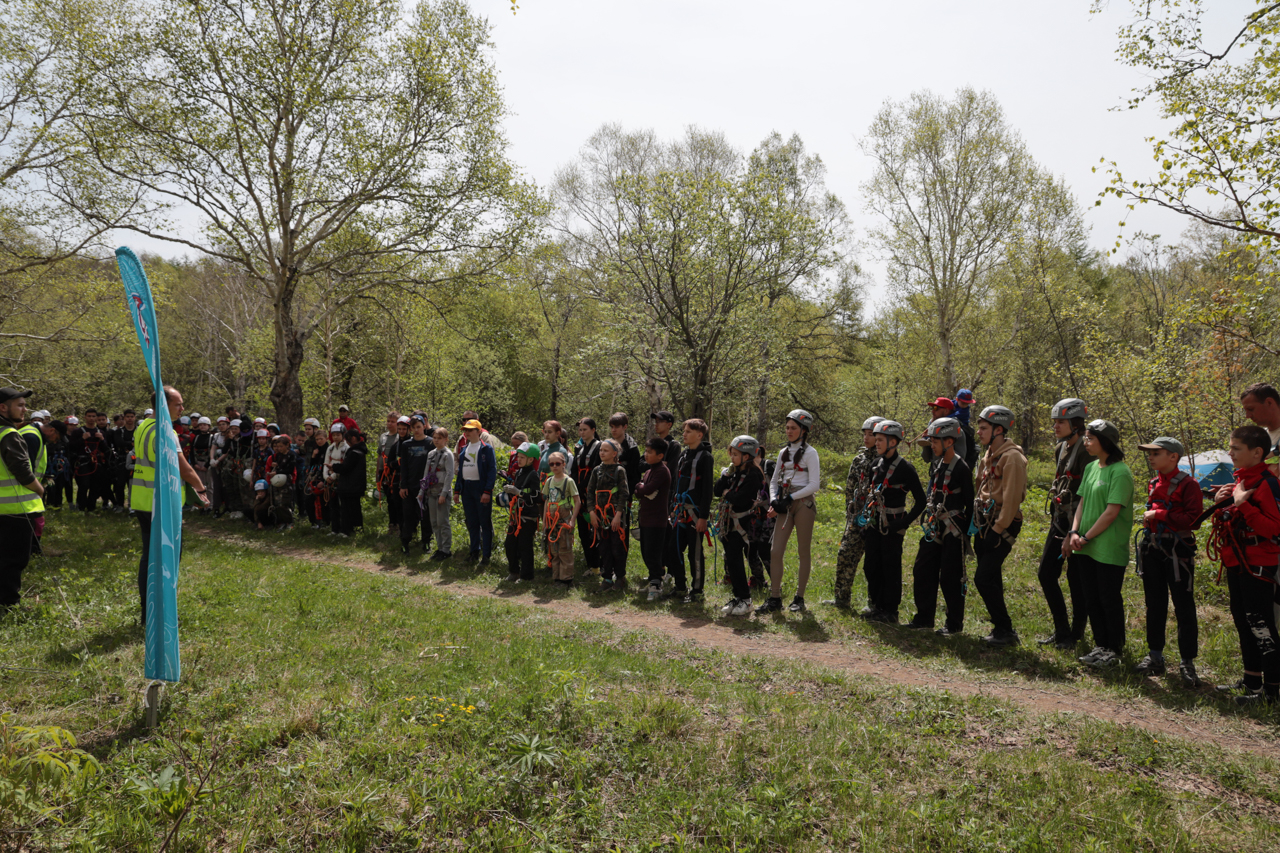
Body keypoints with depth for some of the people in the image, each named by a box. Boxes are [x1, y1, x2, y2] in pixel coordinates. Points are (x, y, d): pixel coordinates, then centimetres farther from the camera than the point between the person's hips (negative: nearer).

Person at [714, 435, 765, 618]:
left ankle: (745, 601, 0)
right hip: (728, 523, 8)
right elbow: (716, 491, 5)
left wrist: (727, 493, -6)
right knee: (730, 562, 10)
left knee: (735, 561, -9)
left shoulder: (753, 475, -13)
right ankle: (738, 597, 20)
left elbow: (739, 499, -24)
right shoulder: (733, 472, 12)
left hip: (741, 524, -8)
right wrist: (726, 474, -4)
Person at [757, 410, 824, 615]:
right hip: (785, 506, 6)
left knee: (803, 553, 2)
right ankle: (774, 599, 3)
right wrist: (773, 501, 0)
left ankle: (799, 598, 11)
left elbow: (813, 485, -11)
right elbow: (774, 481, 17)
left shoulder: (809, 453, -4)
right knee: (776, 552, -2)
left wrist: (790, 498, -13)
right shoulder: (784, 453, 14)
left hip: (803, 504, -6)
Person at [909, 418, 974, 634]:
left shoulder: (961, 468, -14)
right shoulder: (936, 465, 9)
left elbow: (970, 503, -12)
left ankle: (955, 624, 13)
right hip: (934, 528, 8)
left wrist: (967, 532, -11)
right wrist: (928, 520, 16)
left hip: (953, 529, -8)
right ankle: (924, 618, 21)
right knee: (922, 572, 10)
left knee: (950, 578, -1)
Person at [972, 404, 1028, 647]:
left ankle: (1005, 631, 2)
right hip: (985, 524, 9)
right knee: (992, 578, 13)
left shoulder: (1012, 457, -16)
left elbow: (1012, 498, -20)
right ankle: (1001, 628, 23)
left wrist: (997, 530, -19)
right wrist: (977, 521, 13)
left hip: (1001, 527, -9)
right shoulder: (990, 454, 14)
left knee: (983, 578, -10)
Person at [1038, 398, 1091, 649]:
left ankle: (1076, 634, 17)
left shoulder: (1086, 450, -16)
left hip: (1077, 522, -9)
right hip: (1059, 519, 9)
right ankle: (1061, 631, 21)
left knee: (1076, 577, 1)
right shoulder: (1061, 449, 12)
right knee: (1046, 573, 9)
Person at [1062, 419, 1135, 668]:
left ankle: (1114, 650, 16)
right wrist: (1074, 533, 0)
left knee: (1110, 599, 3)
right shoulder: (1091, 468, 10)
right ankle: (1101, 645, 25)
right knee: (1092, 598, 14)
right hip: (1087, 547, 8)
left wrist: (1086, 538, -15)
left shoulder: (1120, 472, -14)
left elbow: (1112, 512, -18)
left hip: (1109, 549, -8)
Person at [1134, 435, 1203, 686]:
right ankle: (1155, 656, 23)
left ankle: (1187, 663, 8)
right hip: (1152, 549, 7)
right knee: (1154, 605, 13)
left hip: (1177, 550, -7)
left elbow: (1193, 518, -17)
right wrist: (1148, 518, 10)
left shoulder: (1188, 484, -10)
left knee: (1183, 607, -1)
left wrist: (1159, 514, -17)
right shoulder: (1153, 483, 13)